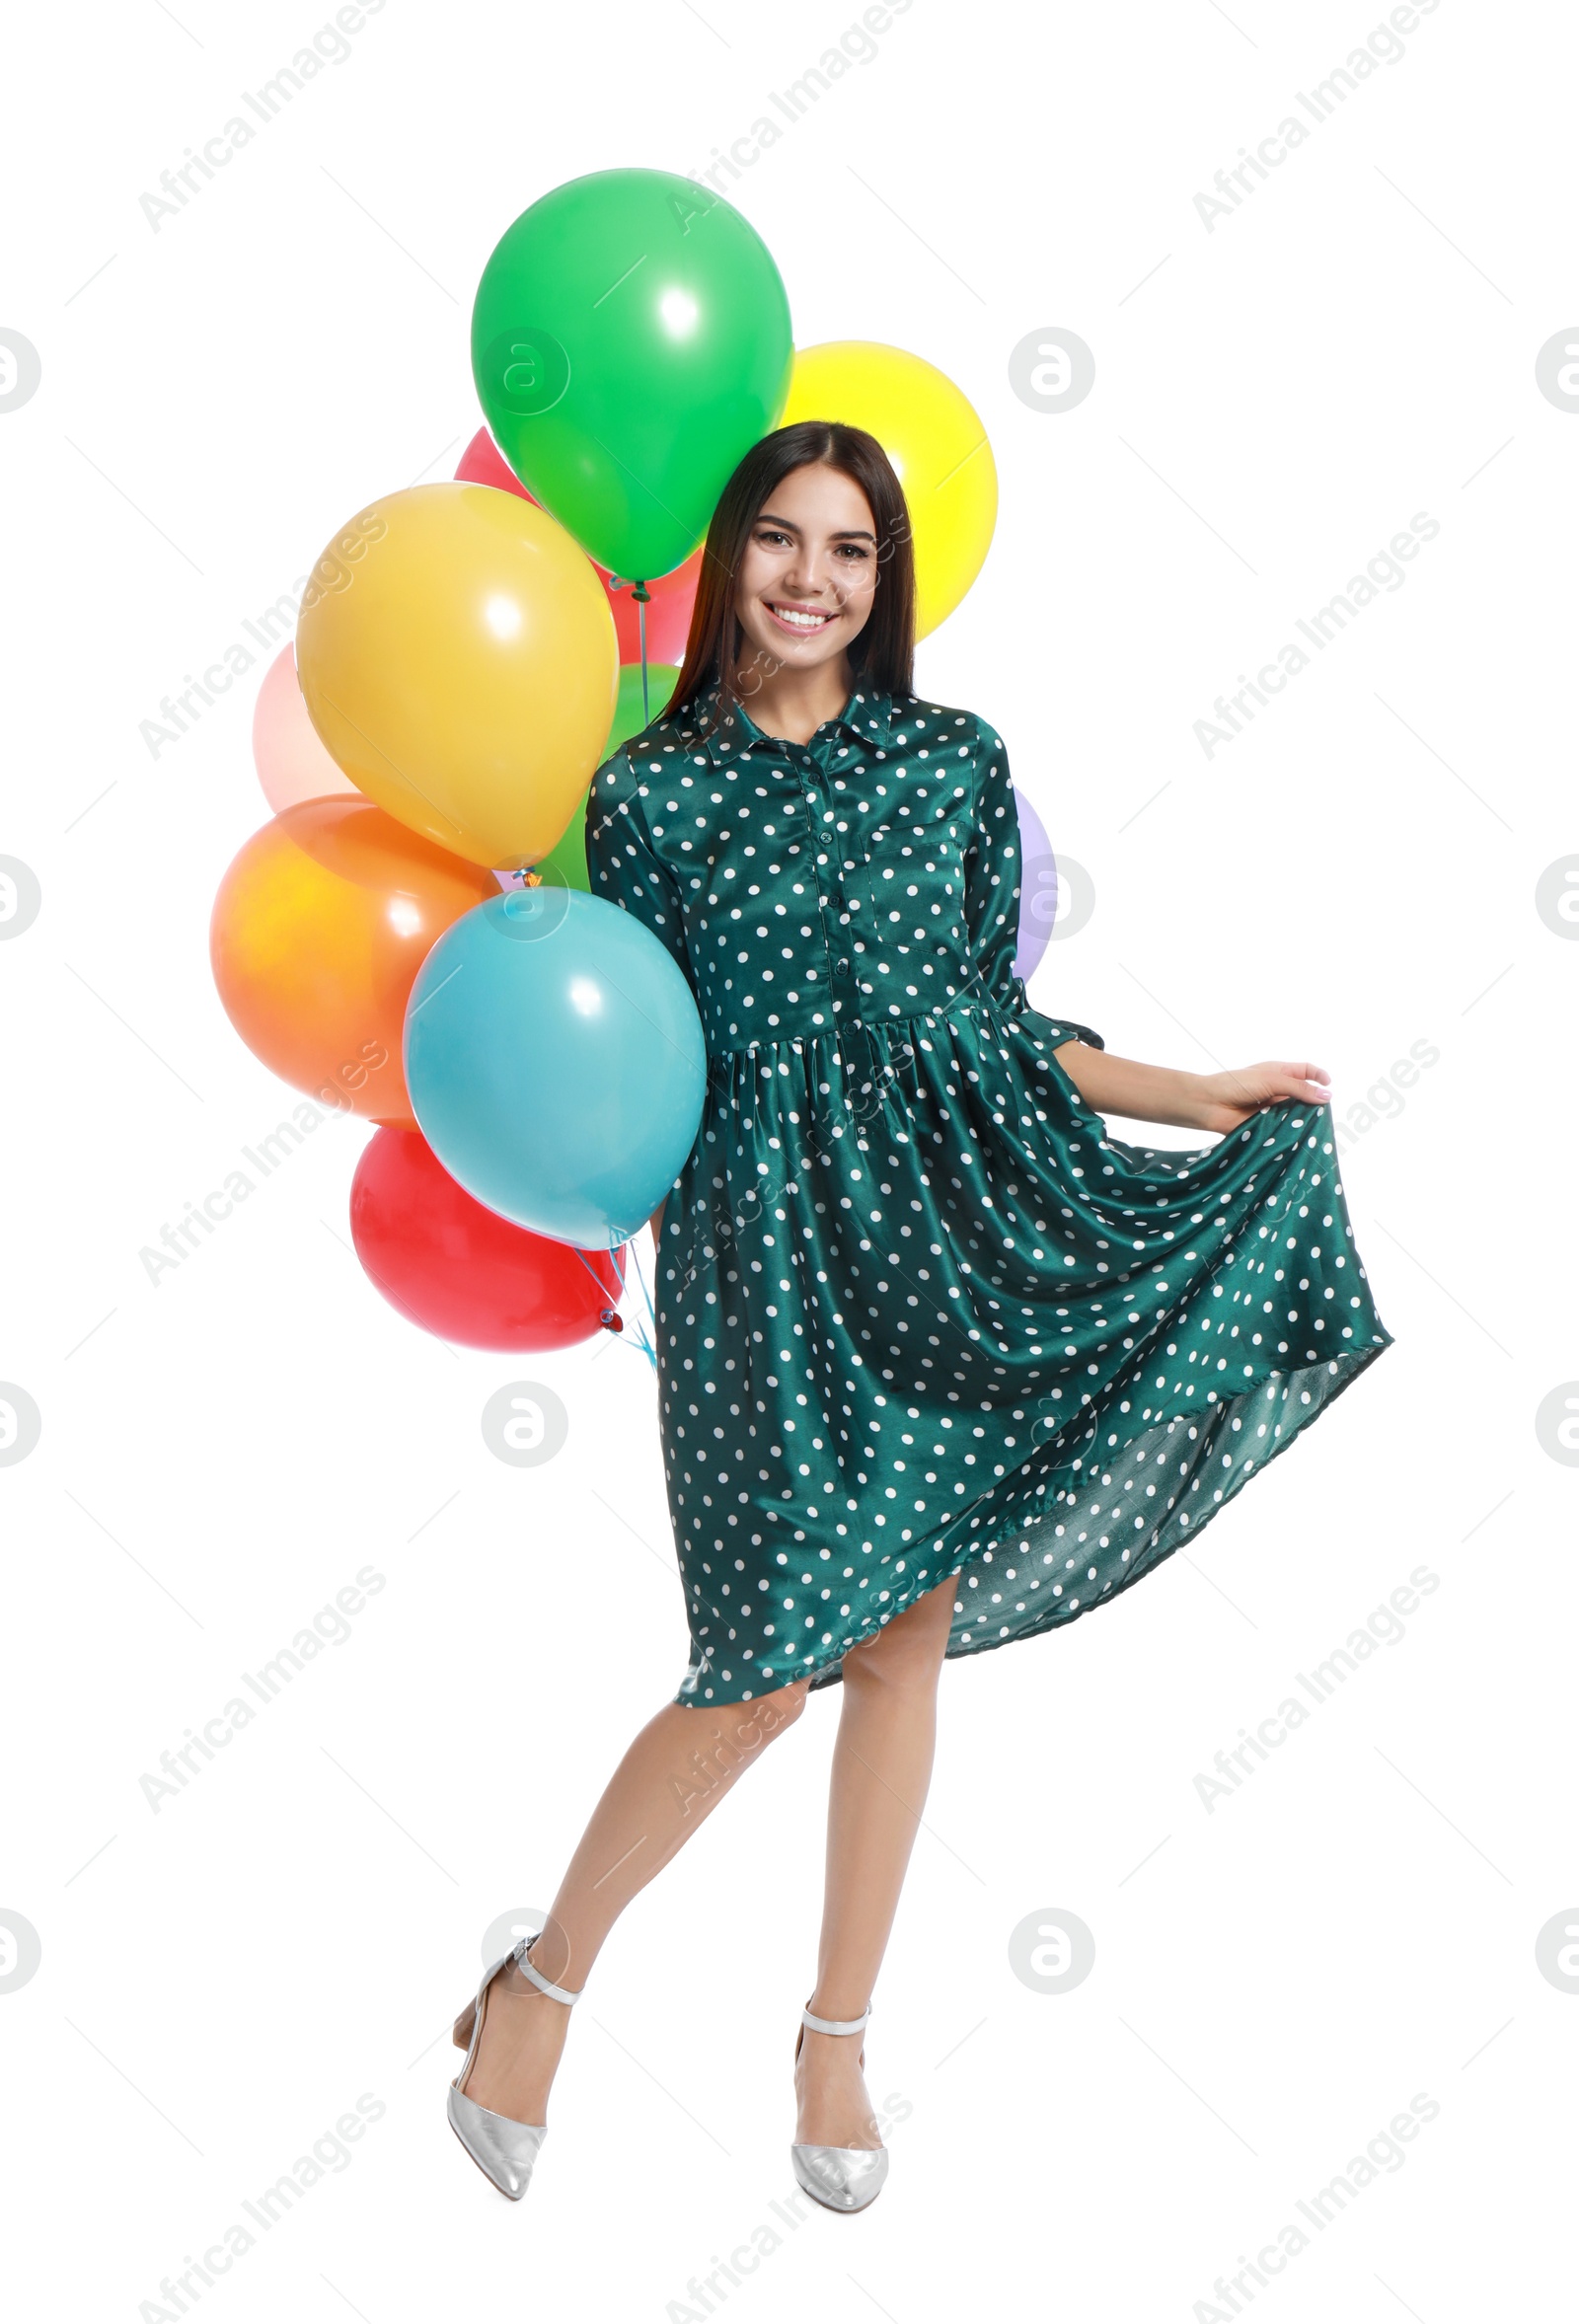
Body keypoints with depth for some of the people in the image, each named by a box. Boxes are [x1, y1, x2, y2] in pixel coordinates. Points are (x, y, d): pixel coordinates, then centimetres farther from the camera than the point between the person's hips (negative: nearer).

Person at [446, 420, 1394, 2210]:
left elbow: (991, 1015, 12)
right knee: (777, 1655, -7)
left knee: (909, 1636, 6)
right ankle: (539, 1986, 15)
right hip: (767, 1229, -3)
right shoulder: (649, 792, 3)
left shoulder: (954, 759, 10)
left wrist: (1196, 1098, 9)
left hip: (962, 1199, 3)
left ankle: (836, 2042, 22)